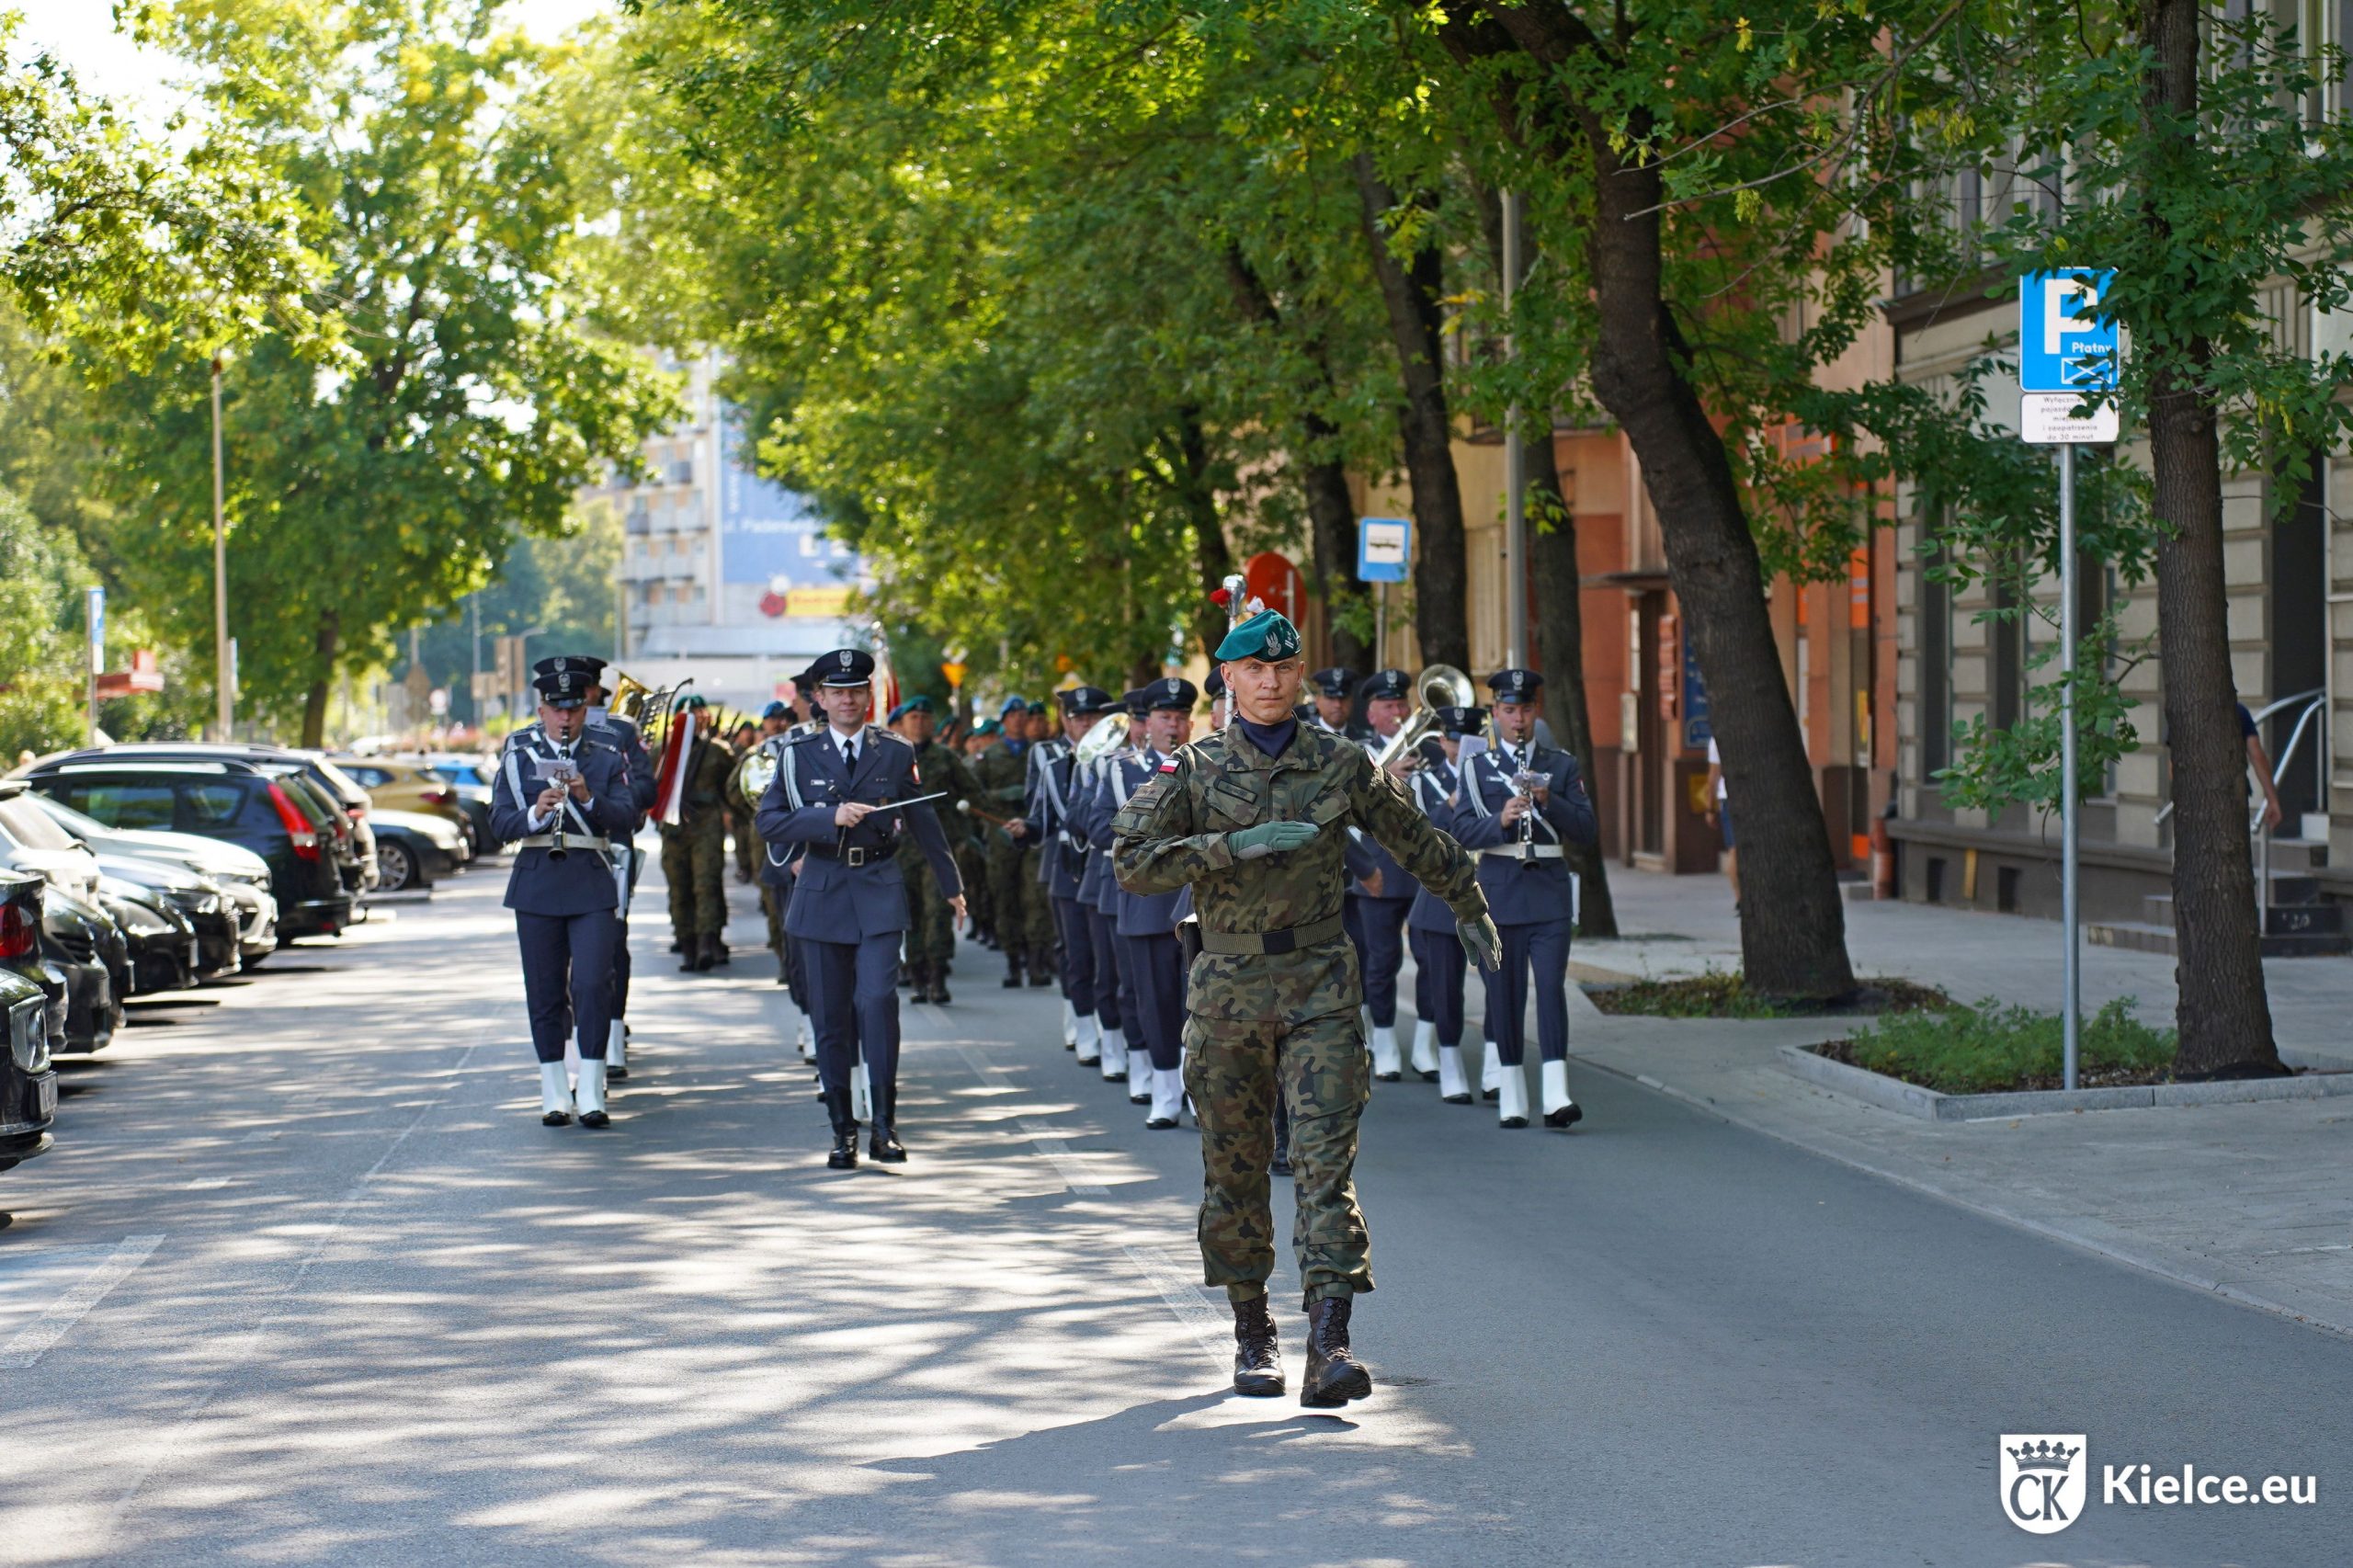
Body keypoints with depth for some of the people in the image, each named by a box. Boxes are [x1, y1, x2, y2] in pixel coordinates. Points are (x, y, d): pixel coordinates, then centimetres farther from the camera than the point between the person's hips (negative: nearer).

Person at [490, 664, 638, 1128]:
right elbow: (501, 824, 0)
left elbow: (626, 815, -4)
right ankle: (554, 1093, 9)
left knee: (593, 984, -10)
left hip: (591, 884, -1)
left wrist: (589, 798, -21)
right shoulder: (517, 758, 8)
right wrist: (535, 814, -19)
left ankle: (592, 1091, -8)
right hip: (537, 882, 1)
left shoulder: (607, 759, 8)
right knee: (545, 989, 2)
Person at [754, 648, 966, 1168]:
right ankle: (842, 1132, 11)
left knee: (878, 999, -17)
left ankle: (884, 1125, -12)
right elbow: (768, 822, -4)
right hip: (821, 895, 1)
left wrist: (951, 886, 24)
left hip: (880, 892, -1)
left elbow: (923, 823, 16)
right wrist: (831, 817, -17)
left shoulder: (896, 753, 6)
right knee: (831, 1017, 2)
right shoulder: (799, 755, 5)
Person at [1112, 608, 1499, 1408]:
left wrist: (1471, 909, 30)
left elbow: (1419, 843, 20)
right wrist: (1233, 846, -20)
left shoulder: (1341, 764, 5)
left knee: (1326, 1159, -12)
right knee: (1234, 1169, 8)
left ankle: (1330, 1344, -20)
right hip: (1227, 989, 1)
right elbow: (1132, 862, -10)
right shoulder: (1191, 770, 2)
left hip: (1319, 987, -1)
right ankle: (1252, 1334, 23)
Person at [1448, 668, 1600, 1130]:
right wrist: (1500, 820, -21)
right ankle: (1511, 1092, 10)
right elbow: (1462, 831, -3)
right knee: (1505, 990, 2)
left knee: (1551, 984, -10)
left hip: (1550, 890, 0)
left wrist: (1549, 801, -14)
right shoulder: (1477, 767, 7)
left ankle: (1556, 1093, -17)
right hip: (1500, 891, 0)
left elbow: (1587, 829, 2)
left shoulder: (1562, 765, 10)